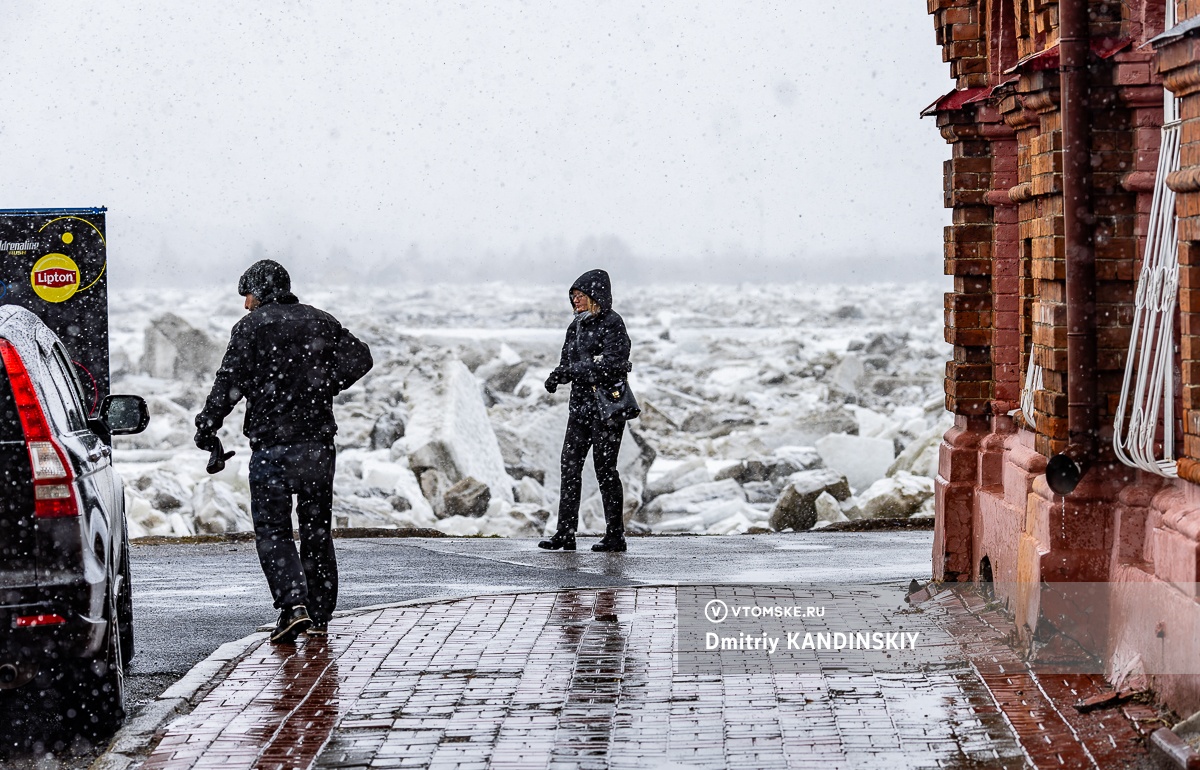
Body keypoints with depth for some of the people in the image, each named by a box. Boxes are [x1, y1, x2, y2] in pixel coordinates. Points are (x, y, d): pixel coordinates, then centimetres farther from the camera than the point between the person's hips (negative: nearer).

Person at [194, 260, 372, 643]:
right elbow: (360, 358, 5)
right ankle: (320, 616, 15)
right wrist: (323, 388, 13)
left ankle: (293, 604, -20)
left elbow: (231, 382, -10)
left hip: (272, 445, -4)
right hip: (318, 443, 5)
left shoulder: (252, 326, -3)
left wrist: (207, 427, -3)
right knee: (317, 530, 13)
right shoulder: (321, 322, 12)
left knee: (271, 530, -1)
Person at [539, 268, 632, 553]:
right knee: (570, 466, 3)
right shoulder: (577, 325, 14)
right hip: (580, 404, 8)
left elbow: (610, 366, -19)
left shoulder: (612, 325, -10)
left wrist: (571, 370, -20)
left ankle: (615, 535, 4)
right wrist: (557, 377, -6)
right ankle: (565, 533, 5)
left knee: (605, 468, -4)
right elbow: (568, 362, 16)